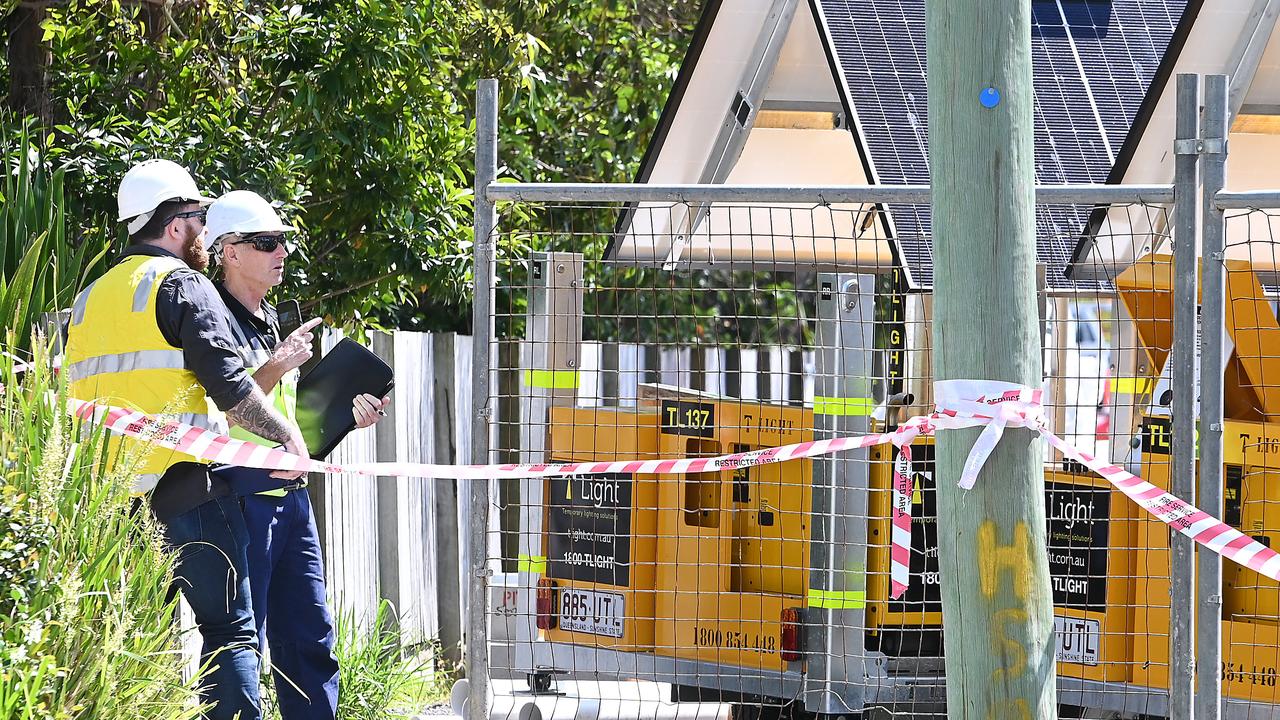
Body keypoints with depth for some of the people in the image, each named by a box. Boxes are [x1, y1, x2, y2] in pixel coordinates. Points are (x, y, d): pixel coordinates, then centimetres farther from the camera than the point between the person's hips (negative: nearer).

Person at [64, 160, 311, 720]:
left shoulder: (90, 299, 19)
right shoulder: (182, 285, -4)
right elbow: (228, 384, -14)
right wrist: (287, 434, -4)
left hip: (113, 497, 7)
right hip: (185, 487, -7)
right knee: (229, 628, -6)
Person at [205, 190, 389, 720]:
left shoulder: (272, 322, 18)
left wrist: (344, 414, 13)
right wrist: (276, 367, -23)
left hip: (291, 496, 9)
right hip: (242, 498, -9)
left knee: (310, 637, 9)